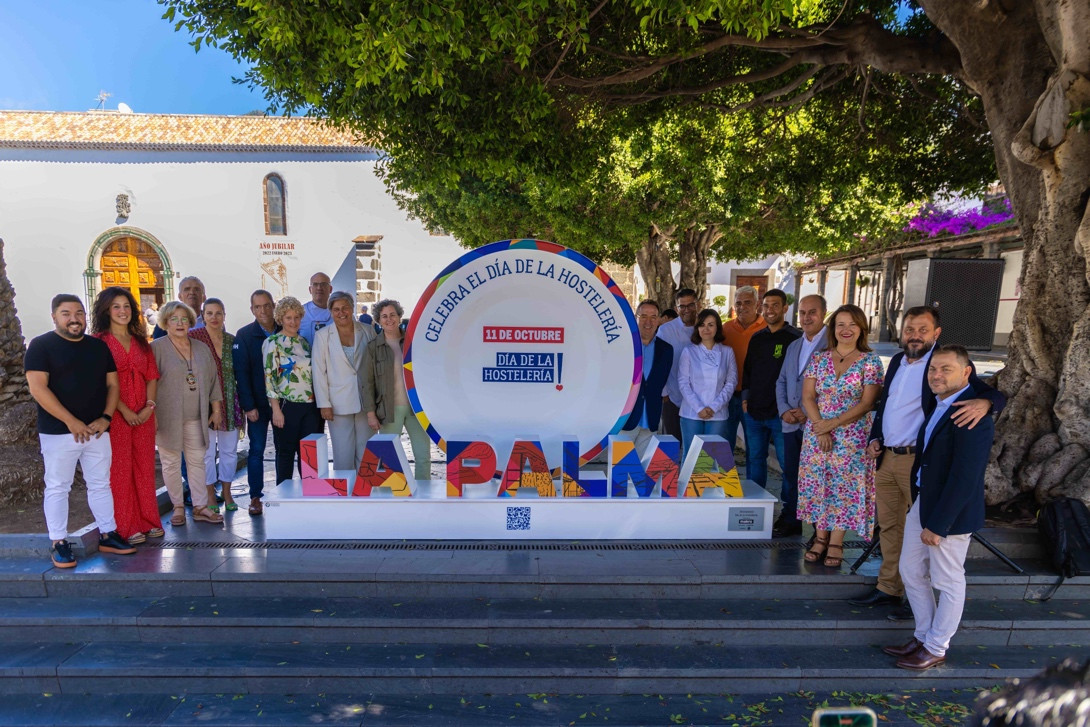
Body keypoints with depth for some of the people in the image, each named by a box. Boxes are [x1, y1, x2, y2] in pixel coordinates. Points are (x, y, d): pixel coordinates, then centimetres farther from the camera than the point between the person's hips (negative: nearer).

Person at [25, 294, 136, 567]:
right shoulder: (41, 345, -5)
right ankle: (59, 543, 15)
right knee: (57, 488, 5)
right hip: (58, 432, -4)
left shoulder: (99, 346, 10)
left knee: (100, 484, 11)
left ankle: (108, 535, 21)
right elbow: (38, 388, -13)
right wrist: (71, 422, -18)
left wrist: (106, 417, -5)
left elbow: (113, 384, 10)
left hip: (97, 430, 5)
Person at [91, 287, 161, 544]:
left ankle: (148, 520, 18)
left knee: (144, 466, 8)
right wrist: (124, 410, -14)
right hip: (115, 414, -4)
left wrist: (150, 405, -6)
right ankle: (125, 527, 10)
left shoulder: (140, 341, 13)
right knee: (119, 469, 2)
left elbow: (152, 375, 8)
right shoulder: (99, 341, -2)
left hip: (143, 415, 4)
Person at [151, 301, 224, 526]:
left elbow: (213, 380, 14)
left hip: (196, 417, 4)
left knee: (198, 460, 7)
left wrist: (217, 409, 12)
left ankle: (200, 507, 14)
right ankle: (178, 507, 17)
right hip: (168, 417, -4)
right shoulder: (157, 348, -3)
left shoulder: (202, 348, 11)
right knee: (171, 462, 5)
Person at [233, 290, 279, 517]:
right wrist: (248, 406, -11)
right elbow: (241, 373, -5)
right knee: (256, 450, 2)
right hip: (258, 404, -2)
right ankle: (255, 497, 11)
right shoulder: (244, 335, -2)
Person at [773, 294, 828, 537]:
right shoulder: (794, 346, 16)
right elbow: (782, 381, 18)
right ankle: (789, 520, 27)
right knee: (791, 474, 14)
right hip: (792, 424, 6)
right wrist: (784, 410, 3)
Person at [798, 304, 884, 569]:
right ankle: (820, 537, 21)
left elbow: (867, 403, -9)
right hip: (817, 433, 3)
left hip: (852, 436, -2)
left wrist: (834, 423, -15)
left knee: (844, 486, 3)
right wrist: (820, 427, -12)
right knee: (818, 484, 7)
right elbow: (807, 397, 1)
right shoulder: (819, 359, 4)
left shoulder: (870, 361, -3)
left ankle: (836, 542, 15)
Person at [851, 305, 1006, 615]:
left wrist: (983, 403, -41)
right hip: (886, 459, 7)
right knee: (889, 527, 16)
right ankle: (888, 589, 29)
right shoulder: (897, 361, 11)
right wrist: (875, 437, 8)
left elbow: (996, 395, -18)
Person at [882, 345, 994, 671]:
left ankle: (936, 649, 28)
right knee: (911, 571, 18)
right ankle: (924, 636, 36)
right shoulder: (939, 403, 6)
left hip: (950, 511, -8)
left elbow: (965, 477, -23)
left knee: (948, 583, 11)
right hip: (921, 502, 8)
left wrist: (937, 524, -19)